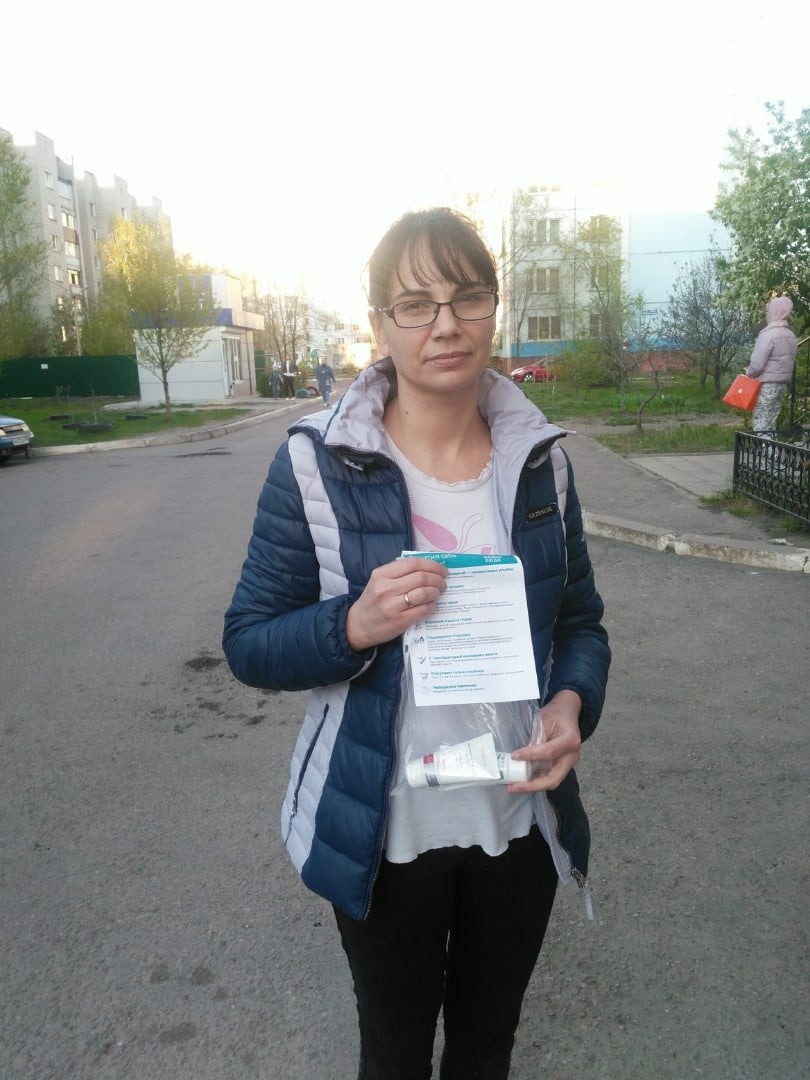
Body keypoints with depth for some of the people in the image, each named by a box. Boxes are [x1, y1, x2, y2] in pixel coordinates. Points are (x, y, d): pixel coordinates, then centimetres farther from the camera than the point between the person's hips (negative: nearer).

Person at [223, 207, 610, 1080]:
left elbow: (580, 621, 4)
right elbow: (247, 643, -10)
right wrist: (354, 624, -28)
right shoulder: (317, 463, -15)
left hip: (520, 816, 3)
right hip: (382, 831, -2)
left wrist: (572, 703, -17)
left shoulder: (540, 457, -5)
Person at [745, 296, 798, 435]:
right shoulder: (791, 335, 10)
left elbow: (756, 365, -19)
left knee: (760, 425, -6)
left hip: (766, 385, -8)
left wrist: (747, 374, -1)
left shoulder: (768, 334, -15)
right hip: (782, 384, 8)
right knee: (771, 423, 11)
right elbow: (789, 362, 13)